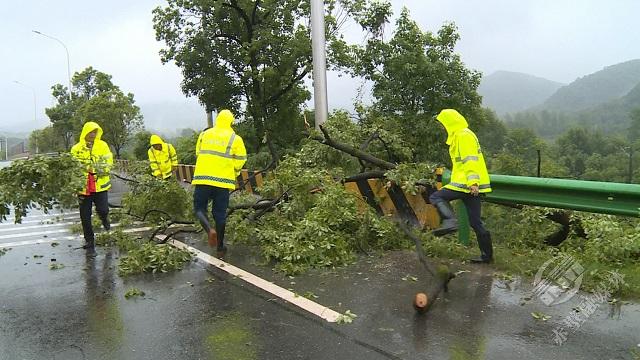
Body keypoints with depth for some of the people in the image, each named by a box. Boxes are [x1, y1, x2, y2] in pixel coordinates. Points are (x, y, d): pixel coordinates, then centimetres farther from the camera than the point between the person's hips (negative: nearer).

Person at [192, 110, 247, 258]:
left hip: (203, 178, 1)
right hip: (223, 180, -1)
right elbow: (239, 162, 0)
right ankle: (220, 248, 15)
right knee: (220, 213, 8)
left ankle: (210, 230, -16)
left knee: (199, 208, 12)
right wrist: (233, 172, 19)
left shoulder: (204, 134, 9)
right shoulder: (235, 139, 0)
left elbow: (198, 154, 15)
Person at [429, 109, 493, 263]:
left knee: (436, 197, -9)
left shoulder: (463, 136, -9)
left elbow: (470, 160, -21)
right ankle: (487, 255, 15)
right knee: (476, 222, 11)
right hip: (470, 185, 10)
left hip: (467, 184, -10)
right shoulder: (459, 136, 23)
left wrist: (472, 181, -29)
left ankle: (450, 221, -28)